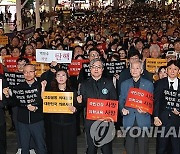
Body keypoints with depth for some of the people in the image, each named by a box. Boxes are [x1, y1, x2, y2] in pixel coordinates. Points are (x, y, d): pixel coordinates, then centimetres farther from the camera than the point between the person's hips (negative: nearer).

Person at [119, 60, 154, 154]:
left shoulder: (148, 84, 6)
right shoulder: (124, 84, 11)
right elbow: (121, 100, 11)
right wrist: (122, 109, -10)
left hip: (143, 119, -1)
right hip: (129, 120, 2)